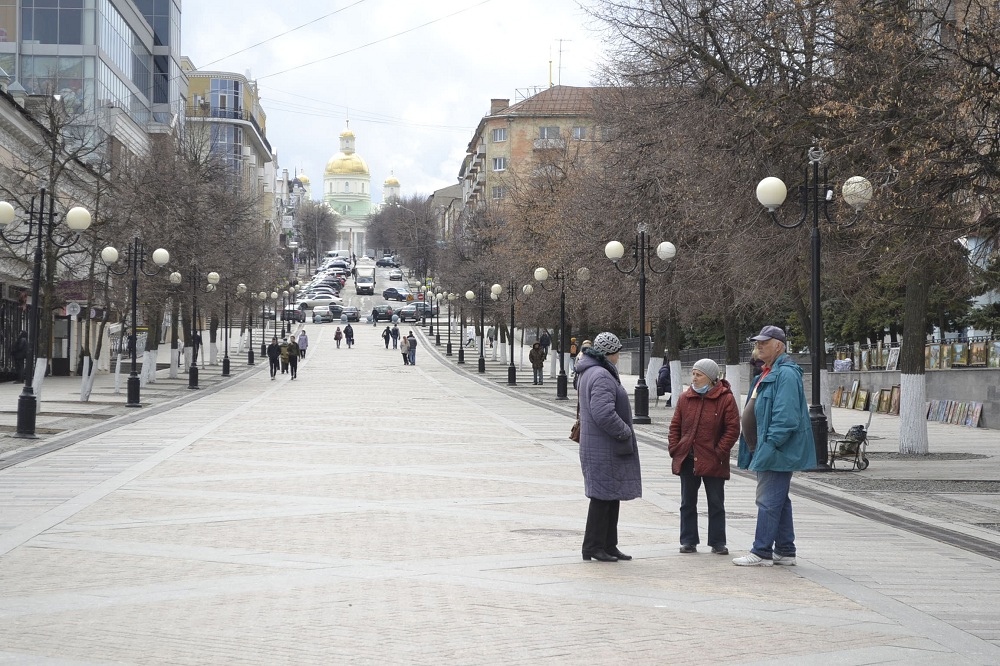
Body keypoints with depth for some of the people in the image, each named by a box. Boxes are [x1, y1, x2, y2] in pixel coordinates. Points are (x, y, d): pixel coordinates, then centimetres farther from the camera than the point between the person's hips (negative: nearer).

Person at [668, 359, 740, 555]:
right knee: (688, 503, 10)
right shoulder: (685, 398, 6)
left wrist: (719, 452, -13)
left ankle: (718, 542, 13)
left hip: (713, 462, -4)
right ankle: (688, 541, 17)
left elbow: (732, 429, -8)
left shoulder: (726, 399, -7)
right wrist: (674, 448, -1)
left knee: (716, 504, 5)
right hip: (687, 459, 4)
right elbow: (675, 426, 10)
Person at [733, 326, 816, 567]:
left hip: (778, 451, -11)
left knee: (769, 500, -7)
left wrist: (769, 446, -24)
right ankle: (785, 551, 19)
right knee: (778, 500, 13)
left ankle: (762, 552, -3)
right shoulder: (767, 373, 18)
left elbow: (786, 417, -24)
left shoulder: (786, 374, -16)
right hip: (767, 450, 11)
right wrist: (757, 448, 20)